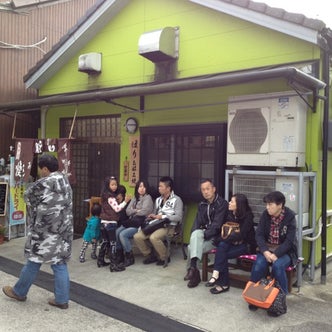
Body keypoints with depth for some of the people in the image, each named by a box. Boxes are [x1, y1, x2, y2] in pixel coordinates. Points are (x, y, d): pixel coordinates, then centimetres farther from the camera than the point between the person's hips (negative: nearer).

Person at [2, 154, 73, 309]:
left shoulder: (44, 183, -18)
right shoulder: (65, 181, 6)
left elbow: (27, 195, -2)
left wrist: (35, 185, 17)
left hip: (46, 231, -7)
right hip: (62, 231, 7)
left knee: (34, 262, 11)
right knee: (60, 264, 10)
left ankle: (19, 292, 31)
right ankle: (61, 299, 15)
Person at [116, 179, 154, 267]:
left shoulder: (148, 198, 0)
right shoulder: (135, 198, 19)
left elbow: (143, 212, -13)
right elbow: (127, 211, 10)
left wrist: (133, 211, 3)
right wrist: (137, 211, -5)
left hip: (140, 224, -6)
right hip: (130, 222, 6)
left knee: (123, 234, -26)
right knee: (116, 232, -19)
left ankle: (130, 257, -11)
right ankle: (119, 253, -4)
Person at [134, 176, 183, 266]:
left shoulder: (176, 200, -1)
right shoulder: (158, 200, 21)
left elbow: (179, 217, -12)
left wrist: (162, 216, -15)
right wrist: (152, 216, 2)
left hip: (168, 226, -6)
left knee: (153, 237, -35)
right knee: (137, 236, -16)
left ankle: (164, 257, -9)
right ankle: (150, 255, 5)